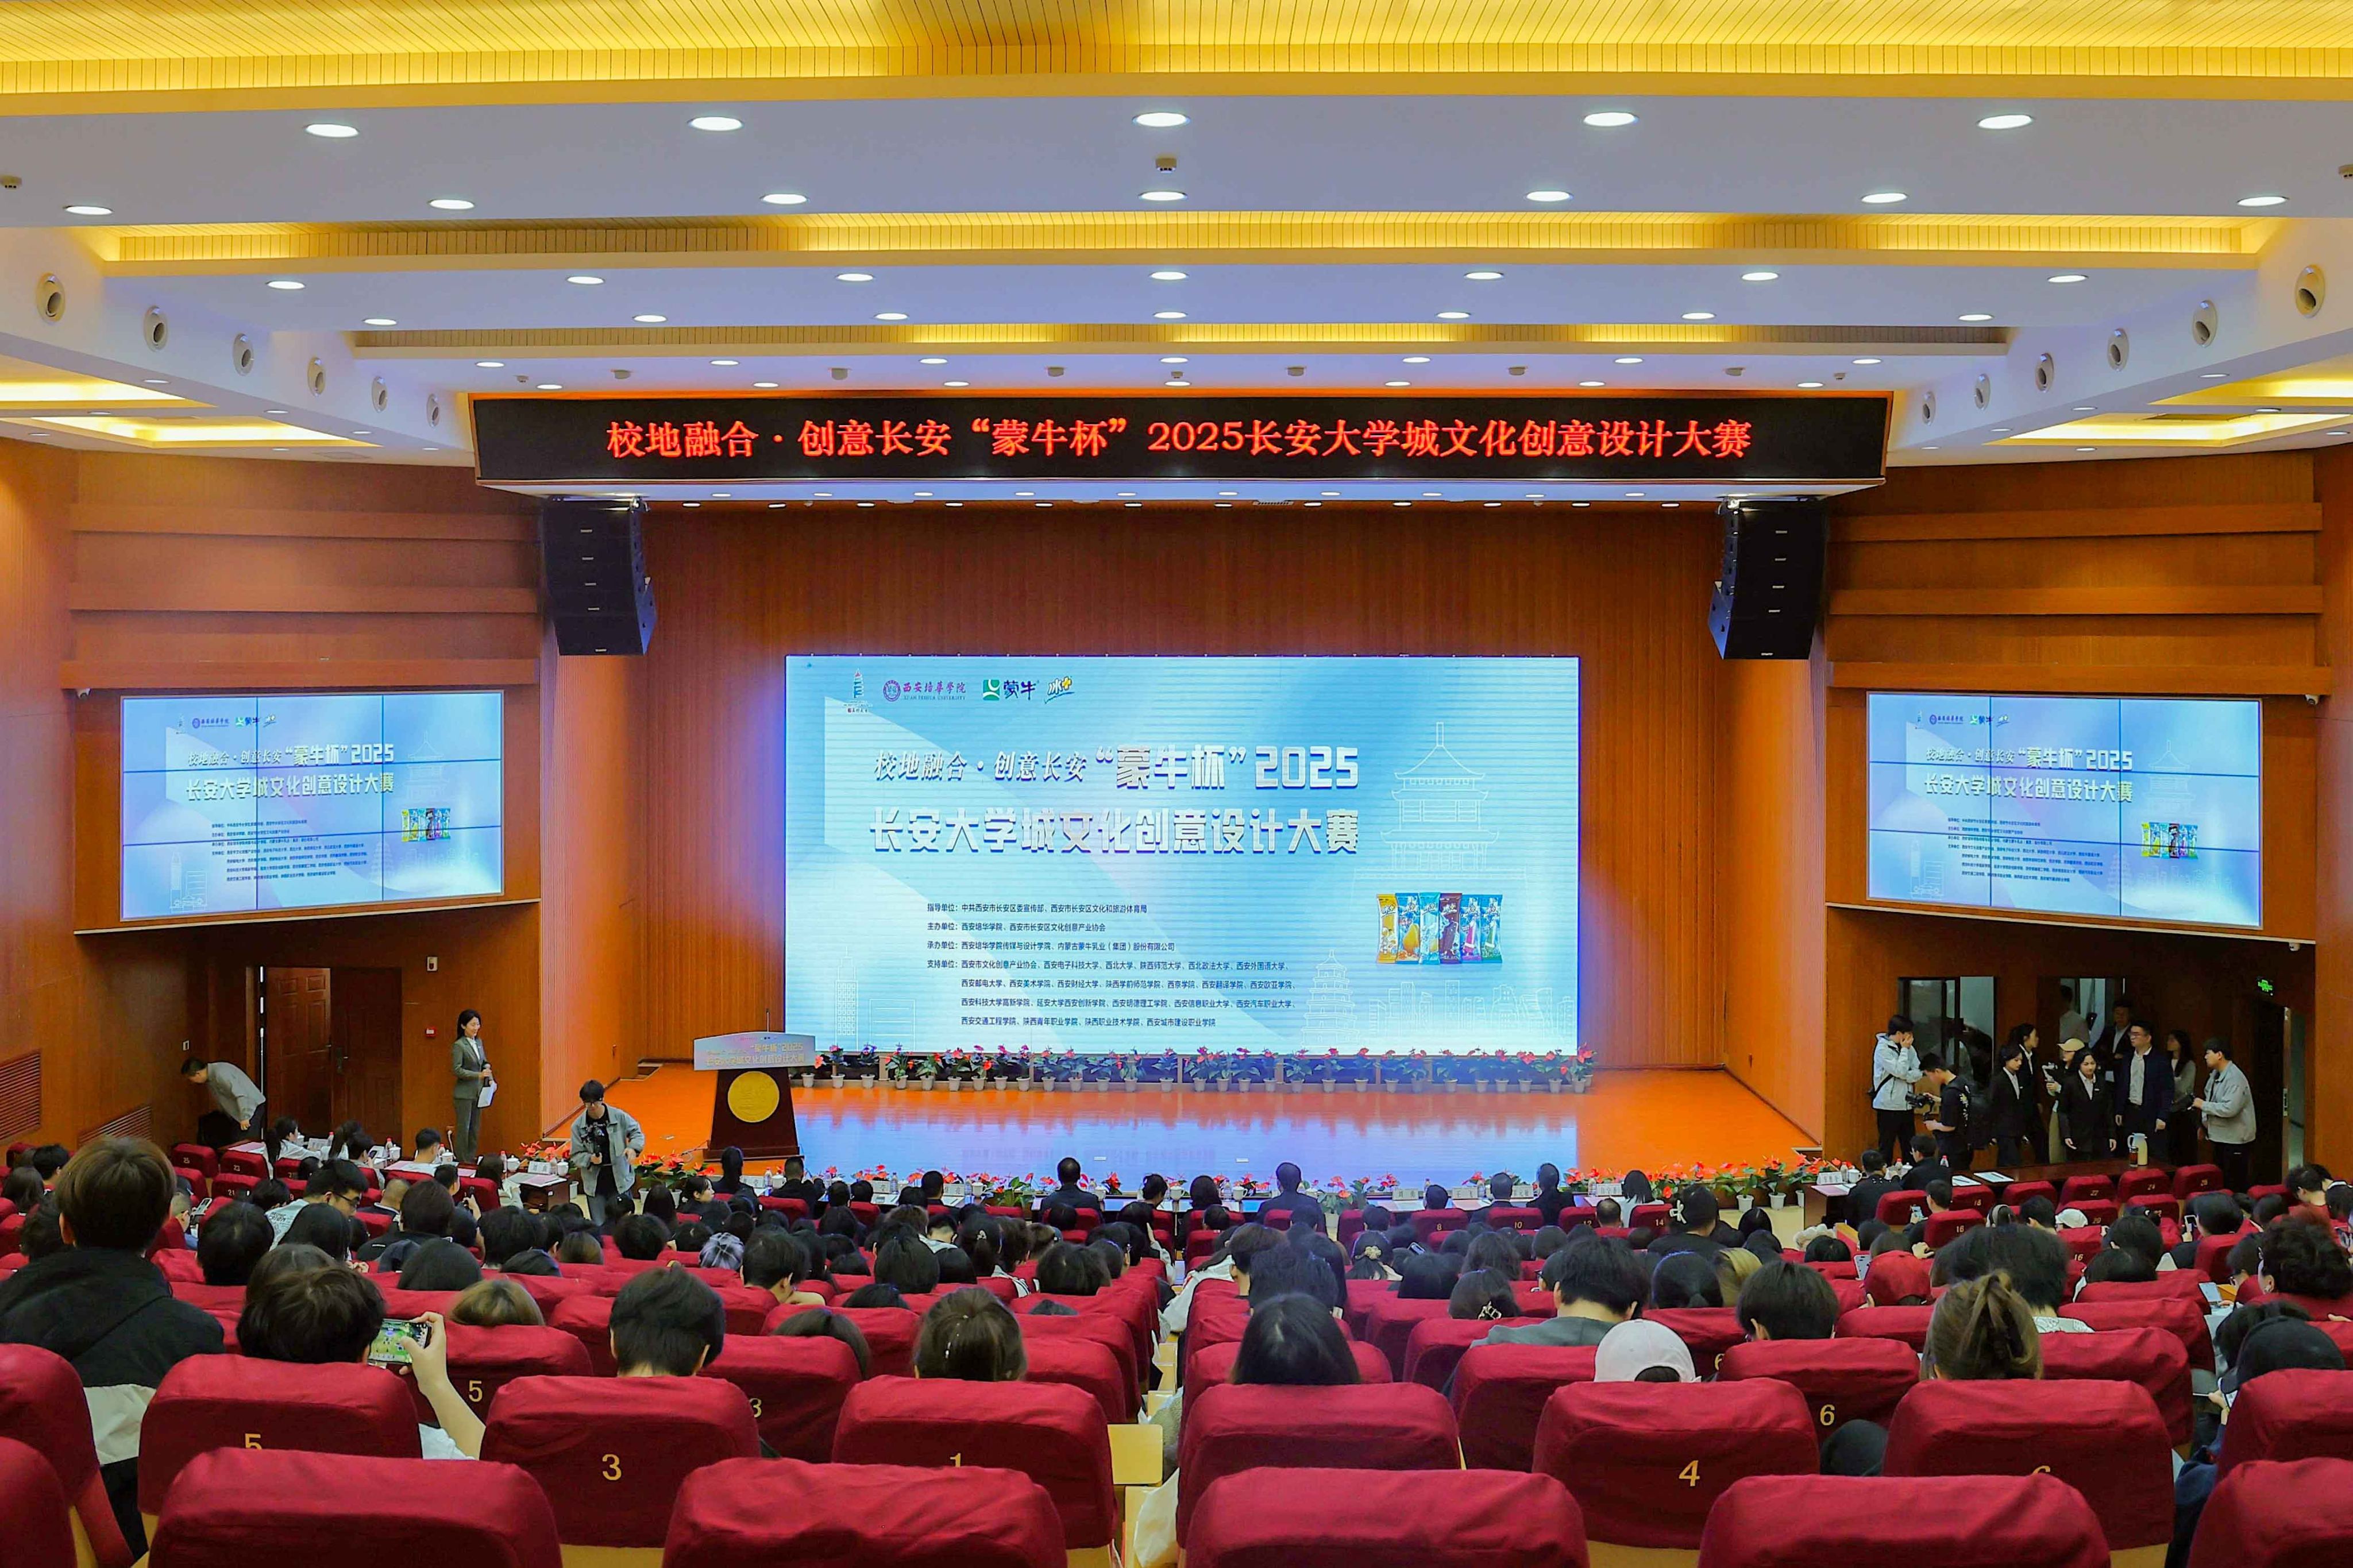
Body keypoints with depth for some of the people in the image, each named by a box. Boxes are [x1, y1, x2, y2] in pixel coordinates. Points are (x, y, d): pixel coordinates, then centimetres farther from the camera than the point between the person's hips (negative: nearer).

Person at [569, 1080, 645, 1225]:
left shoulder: (619, 1117, -6)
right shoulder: (578, 1125, -2)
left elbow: (637, 1133, 4)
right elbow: (576, 1155, 1)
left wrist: (633, 1148, -17)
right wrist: (590, 1159, -20)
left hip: (619, 1179, -1)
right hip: (595, 1183, 1)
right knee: (599, 1228, 5)